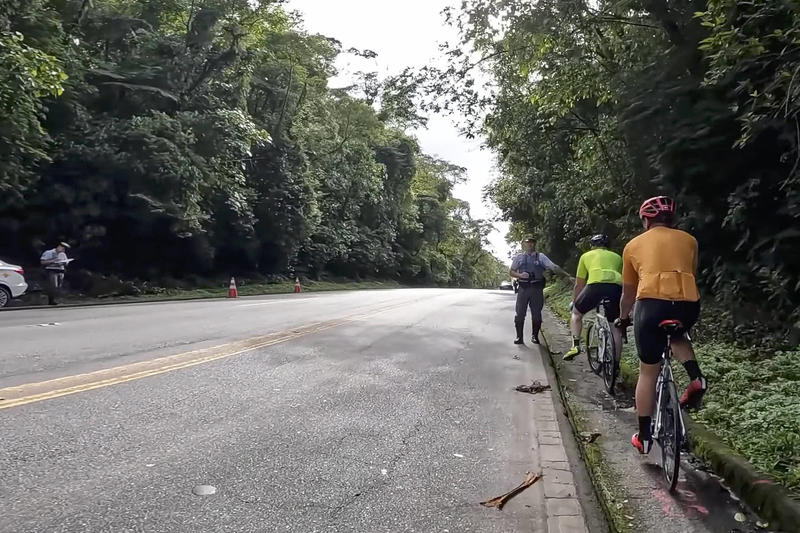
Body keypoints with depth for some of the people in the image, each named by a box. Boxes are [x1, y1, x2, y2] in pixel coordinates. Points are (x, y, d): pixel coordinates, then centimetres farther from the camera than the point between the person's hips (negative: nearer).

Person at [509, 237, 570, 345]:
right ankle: (519, 337, 6)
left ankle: (535, 336, 16)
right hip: (523, 288, 0)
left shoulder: (540, 256, 7)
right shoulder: (519, 257, 10)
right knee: (520, 313, -2)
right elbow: (511, 272, 12)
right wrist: (520, 275, -9)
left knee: (536, 314, 2)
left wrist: (567, 275, -11)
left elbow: (554, 267, -1)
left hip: (537, 288, 0)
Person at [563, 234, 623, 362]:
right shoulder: (617, 257, 34)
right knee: (616, 329, 15)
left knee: (576, 312, 23)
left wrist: (573, 302, 44)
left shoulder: (586, 256, 29)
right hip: (617, 287, 2)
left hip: (596, 284, -2)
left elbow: (578, 285, 30)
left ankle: (575, 345, 7)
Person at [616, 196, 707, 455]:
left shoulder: (633, 245, 20)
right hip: (688, 304, 2)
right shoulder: (688, 240, 21)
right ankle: (696, 378, 13)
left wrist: (622, 318, 43)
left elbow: (628, 293, 26)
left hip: (652, 304, -2)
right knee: (677, 335, 38)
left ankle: (644, 437, 20)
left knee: (647, 374, 13)